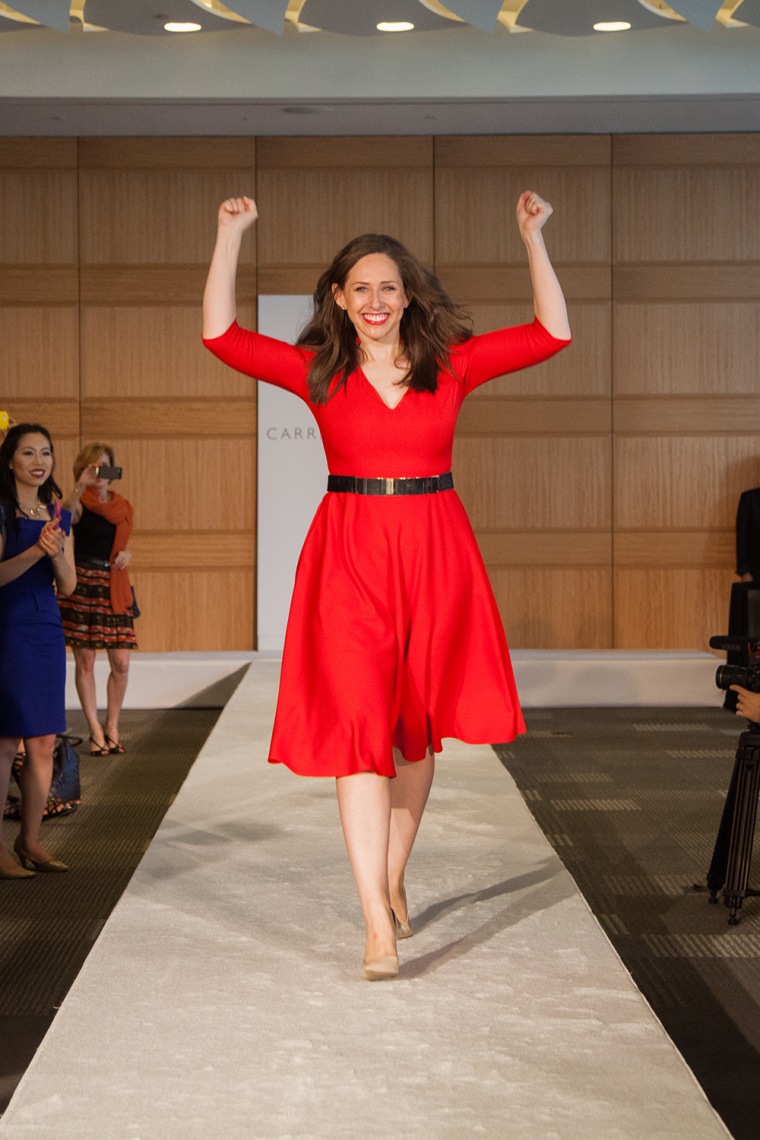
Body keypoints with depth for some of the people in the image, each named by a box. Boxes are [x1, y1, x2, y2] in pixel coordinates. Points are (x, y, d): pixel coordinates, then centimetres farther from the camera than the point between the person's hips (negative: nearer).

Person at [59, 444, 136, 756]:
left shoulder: (123, 507, 12)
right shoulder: (80, 505, -2)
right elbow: (65, 517, -27)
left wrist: (126, 554, 1)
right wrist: (80, 486, -41)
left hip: (115, 588, 4)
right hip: (83, 584, -4)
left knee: (121, 663, -1)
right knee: (85, 661, -1)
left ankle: (112, 727, 15)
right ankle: (95, 731, 8)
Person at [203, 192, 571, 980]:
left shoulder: (450, 367, 4)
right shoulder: (317, 372, 3)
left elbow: (551, 333, 2)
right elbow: (221, 335, -4)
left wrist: (533, 240, -4)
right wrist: (230, 236, -7)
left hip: (434, 557, 2)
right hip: (350, 556, -2)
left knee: (416, 731, 13)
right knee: (358, 733, -10)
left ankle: (393, 884, 33)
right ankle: (377, 925, -12)